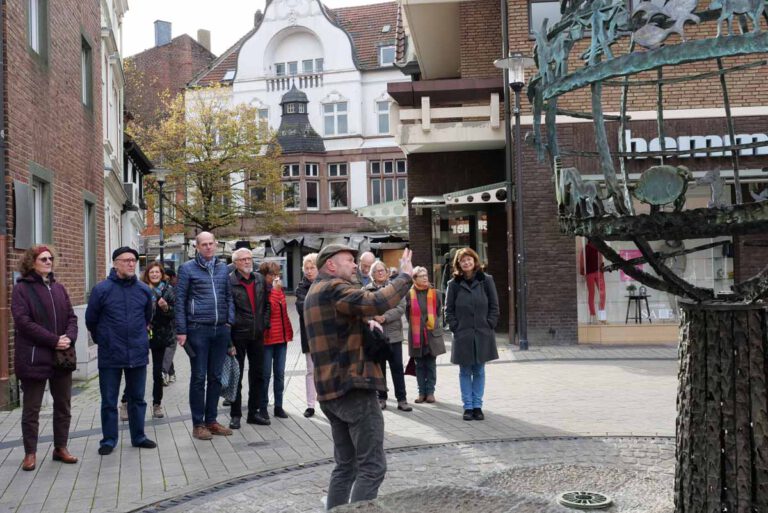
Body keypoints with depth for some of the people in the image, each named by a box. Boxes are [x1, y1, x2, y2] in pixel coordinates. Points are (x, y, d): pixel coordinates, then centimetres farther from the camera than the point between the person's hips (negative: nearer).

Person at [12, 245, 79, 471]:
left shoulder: (59, 288, 12)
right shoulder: (21, 288, -5)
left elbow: (71, 316, 9)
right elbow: (24, 322, -15)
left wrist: (69, 337, -12)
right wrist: (53, 340, -20)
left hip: (62, 356, 6)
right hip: (34, 357, -5)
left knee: (63, 405, 12)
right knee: (31, 408, 5)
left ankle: (61, 448, 24)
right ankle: (30, 453, 16)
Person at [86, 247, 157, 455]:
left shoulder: (144, 290, 2)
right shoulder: (102, 289, -8)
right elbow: (91, 320, 3)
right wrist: (102, 340, 12)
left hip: (138, 354, 3)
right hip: (110, 356, -3)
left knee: (137, 398, 13)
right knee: (109, 401, 7)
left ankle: (138, 436, 26)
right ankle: (109, 440, 20)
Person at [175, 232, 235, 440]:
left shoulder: (223, 268, 13)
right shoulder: (188, 268, 0)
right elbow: (180, 301, -3)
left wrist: (230, 321, 5)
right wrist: (181, 331, -8)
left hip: (221, 330, 4)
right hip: (198, 330, -4)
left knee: (216, 377, 10)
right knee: (198, 378, 2)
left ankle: (211, 420, 20)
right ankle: (198, 424, 10)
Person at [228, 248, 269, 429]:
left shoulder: (260, 279, 8)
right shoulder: (229, 281, -10)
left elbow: (266, 303, 15)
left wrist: (264, 322, 5)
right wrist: (231, 327, -14)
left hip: (257, 334, 6)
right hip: (238, 335, -5)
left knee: (257, 375, 12)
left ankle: (253, 412, 23)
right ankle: (235, 415, 14)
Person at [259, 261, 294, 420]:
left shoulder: (279, 289, 14)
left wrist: (288, 332, 19)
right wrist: (275, 291, -20)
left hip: (282, 337, 7)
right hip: (267, 337, -7)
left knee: (280, 373, 9)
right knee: (266, 374, 0)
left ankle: (278, 406, 16)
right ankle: (263, 407, 11)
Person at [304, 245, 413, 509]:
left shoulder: (315, 292, 20)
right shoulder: (334, 288, -12)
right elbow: (378, 302, -27)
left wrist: (365, 321, 14)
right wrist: (405, 275, -15)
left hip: (331, 389, 10)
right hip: (353, 386, -10)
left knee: (346, 465, 16)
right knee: (372, 466, -7)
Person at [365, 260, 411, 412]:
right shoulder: (366, 290, 4)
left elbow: (401, 307, -5)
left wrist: (385, 317, -16)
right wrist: (374, 317, -21)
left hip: (393, 333, 0)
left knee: (397, 367, 2)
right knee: (379, 367, 9)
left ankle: (401, 399, 7)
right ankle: (381, 398, 19)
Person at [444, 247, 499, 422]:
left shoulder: (486, 280, 2)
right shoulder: (454, 284, 1)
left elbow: (494, 306, 4)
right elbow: (449, 310, 4)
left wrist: (489, 325, -4)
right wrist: (455, 327, -5)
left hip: (483, 335, 0)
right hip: (462, 335, 0)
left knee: (479, 371, 7)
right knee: (465, 372, 5)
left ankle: (477, 406, 15)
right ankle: (468, 406, 13)